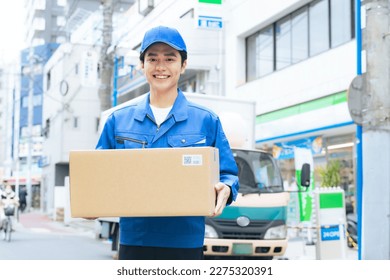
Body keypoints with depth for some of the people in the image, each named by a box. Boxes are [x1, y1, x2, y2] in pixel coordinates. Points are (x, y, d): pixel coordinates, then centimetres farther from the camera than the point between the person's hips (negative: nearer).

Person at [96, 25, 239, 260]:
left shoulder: (206, 121, 3)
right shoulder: (118, 121, 8)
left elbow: (228, 174, 4)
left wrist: (225, 190, -19)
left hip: (185, 242, -1)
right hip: (133, 240, 2)